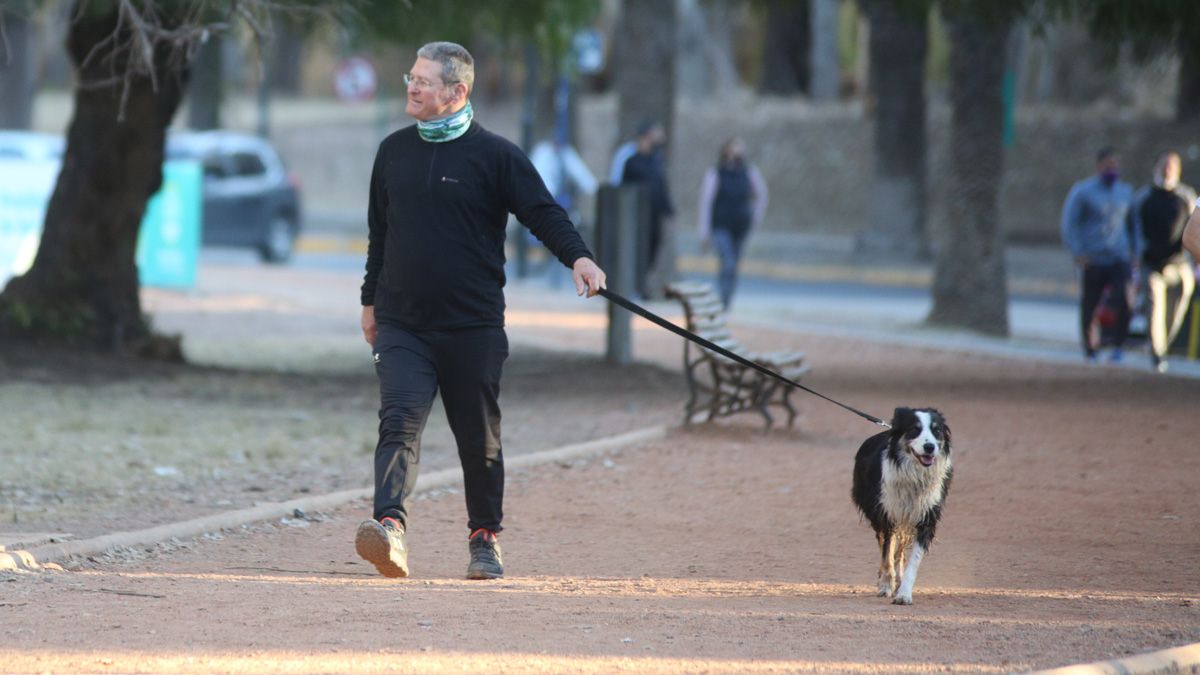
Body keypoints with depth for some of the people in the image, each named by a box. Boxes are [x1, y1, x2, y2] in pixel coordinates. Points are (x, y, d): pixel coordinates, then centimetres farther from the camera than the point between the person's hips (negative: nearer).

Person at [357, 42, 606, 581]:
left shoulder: (495, 155, -2)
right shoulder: (394, 152, 11)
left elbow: (543, 212, -8)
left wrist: (577, 256, -26)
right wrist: (371, 299, 24)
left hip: (474, 328, -2)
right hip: (403, 326, 2)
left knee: (479, 438, 7)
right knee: (399, 422, -16)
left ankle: (485, 536, 24)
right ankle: (390, 526, -31)